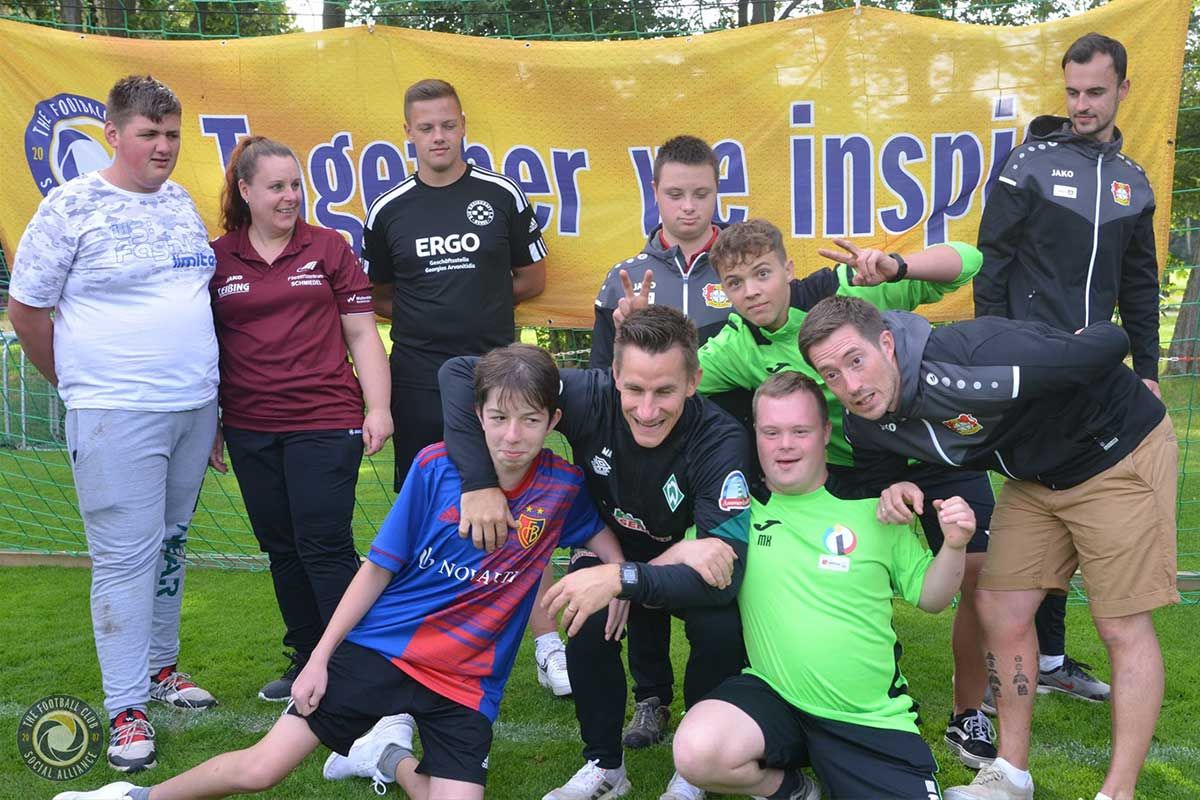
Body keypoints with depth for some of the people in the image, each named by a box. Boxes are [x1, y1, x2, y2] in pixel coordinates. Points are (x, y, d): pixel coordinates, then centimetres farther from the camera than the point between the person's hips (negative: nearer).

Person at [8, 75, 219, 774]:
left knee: (172, 545, 16)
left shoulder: (183, 204, 12)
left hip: (195, 408, 6)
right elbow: (26, 308, -1)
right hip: (115, 417, -6)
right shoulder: (72, 207, -6)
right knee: (126, 557, -4)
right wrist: (77, 382, 5)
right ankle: (126, 711, 5)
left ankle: (161, 667, 32)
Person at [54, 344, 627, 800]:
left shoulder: (563, 487, -6)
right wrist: (319, 658, -3)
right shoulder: (436, 467, -8)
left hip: (465, 683, 1)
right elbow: (377, 569, -2)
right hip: (379, 648, -1)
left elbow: (603, 535, 15)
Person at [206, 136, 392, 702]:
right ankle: (307, 663, 26)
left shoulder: (328, 248, 2)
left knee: (324, 547, -5)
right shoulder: (217, 258, 7)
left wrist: (379, 406, -6)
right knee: (282, 550, 12)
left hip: (326, 422, -3)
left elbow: (361, 334, 2)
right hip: (251, 431, 3)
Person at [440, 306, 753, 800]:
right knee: (588, 624, -28)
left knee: (723, 627, -30)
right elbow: (460, 373, -29)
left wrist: (622, 579, -51)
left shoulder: (720, 441, -33)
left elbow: (728, 574, -40)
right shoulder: (592, 398, -30)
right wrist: (478, 483, -38)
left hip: (685, 562, -1)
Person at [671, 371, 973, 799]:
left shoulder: (871, 506, 1)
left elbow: (929, 597, 7)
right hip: (773, 696, -1)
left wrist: (954, 547, -10)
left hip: (873, 716, 1)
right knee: (697, 751, -29)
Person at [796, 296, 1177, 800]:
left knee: (1122, 626, -3)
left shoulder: (969, 358, -38)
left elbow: (1109, 344, -32)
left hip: (1120, 449, -7)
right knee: (999, 608, 5)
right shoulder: (864, 427, -14)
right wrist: (900, 487, -13)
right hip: (1036, 472, 7)